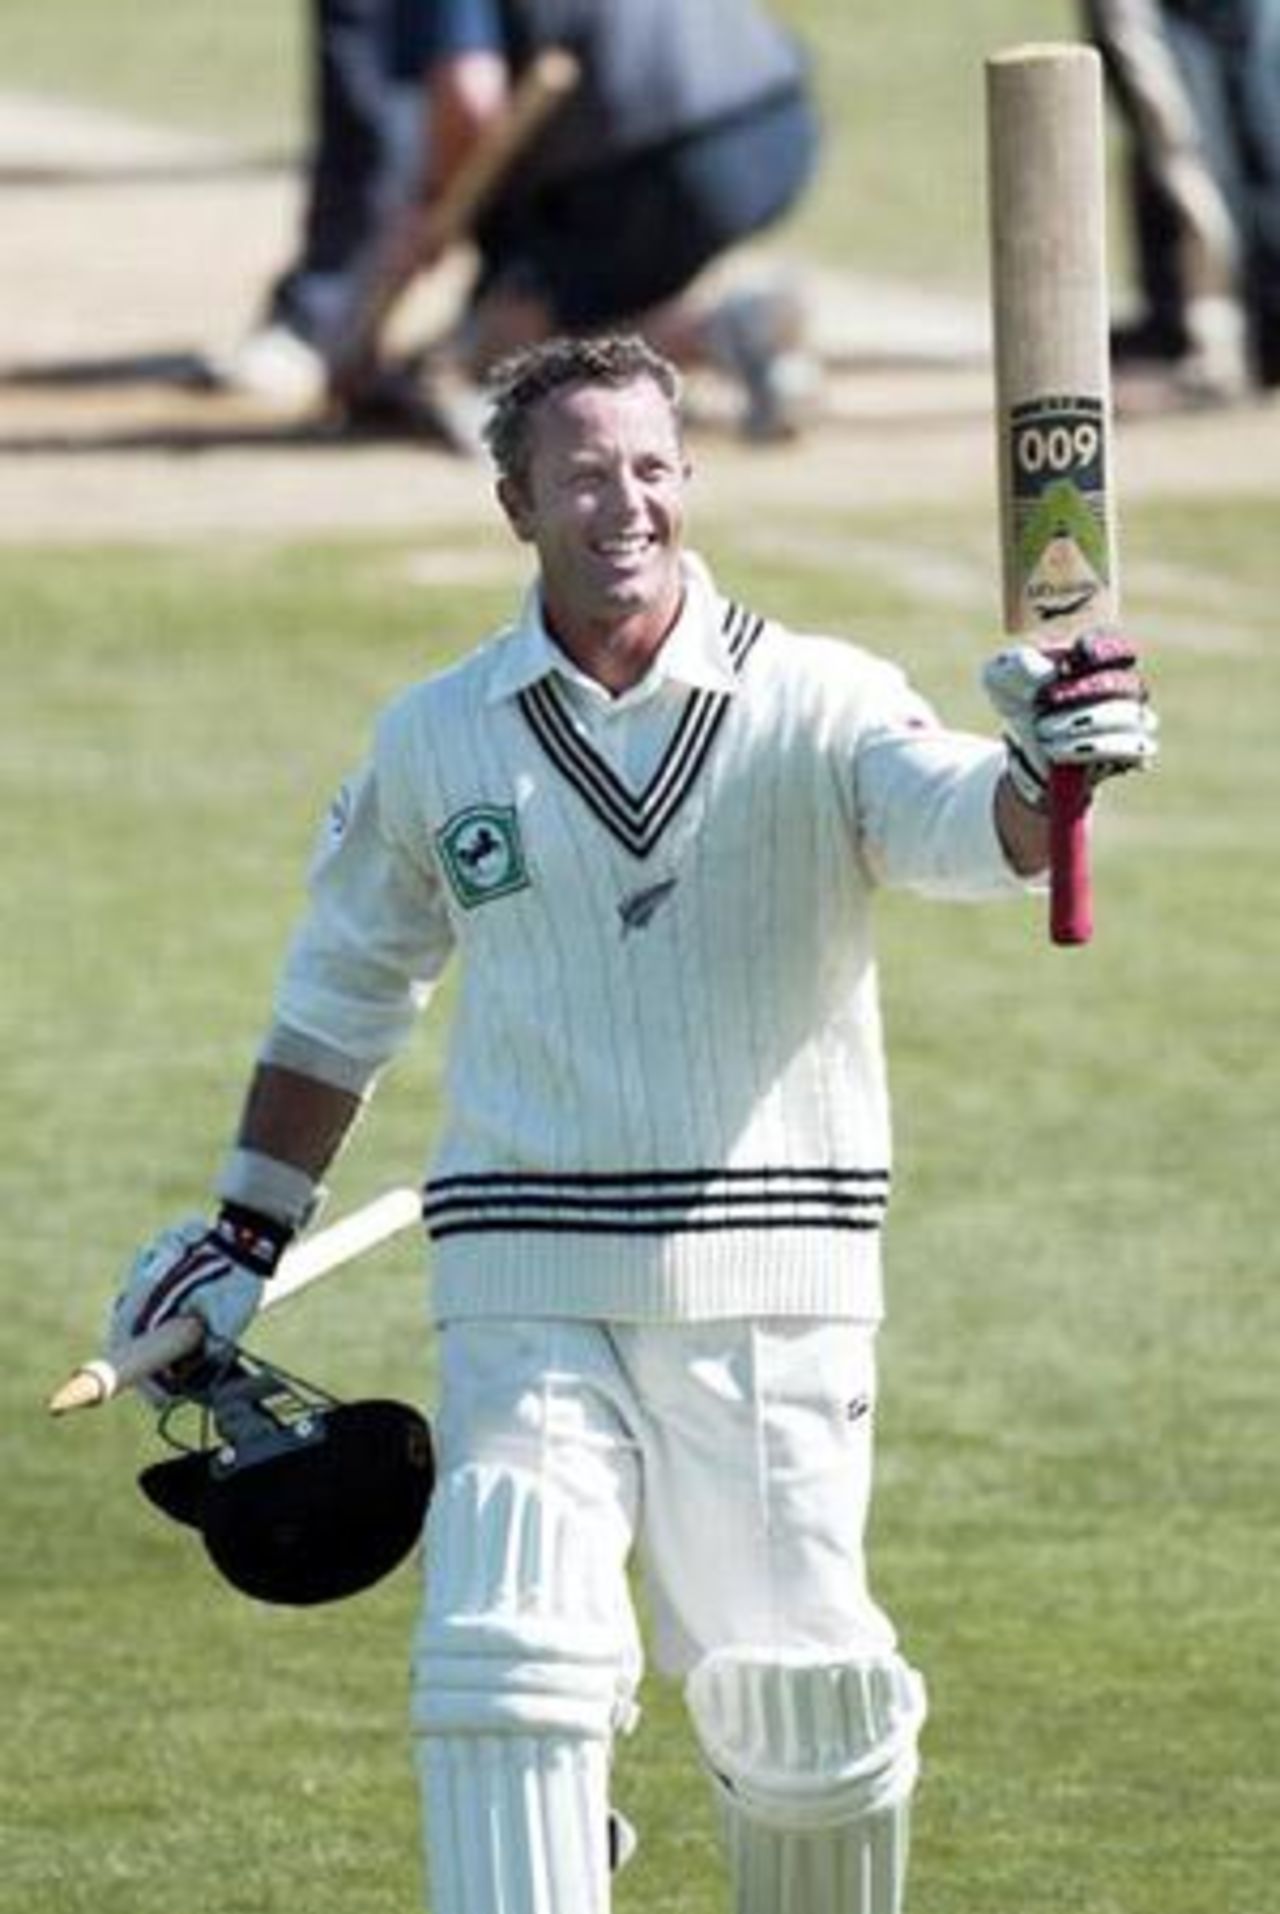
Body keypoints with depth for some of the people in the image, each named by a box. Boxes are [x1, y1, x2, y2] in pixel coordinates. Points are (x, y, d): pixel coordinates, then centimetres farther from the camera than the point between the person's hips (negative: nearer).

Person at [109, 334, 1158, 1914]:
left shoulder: (817, 705, -1)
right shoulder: (436, 741, 8)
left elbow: (962, 830, -21)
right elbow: (341, 997, 22)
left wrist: (1044, 775, -44)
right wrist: (246, 1235, 20)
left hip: (771, 1297, -1)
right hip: (527, 1295, 1)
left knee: (798, 1712, 1)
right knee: (510, 1663, -15)